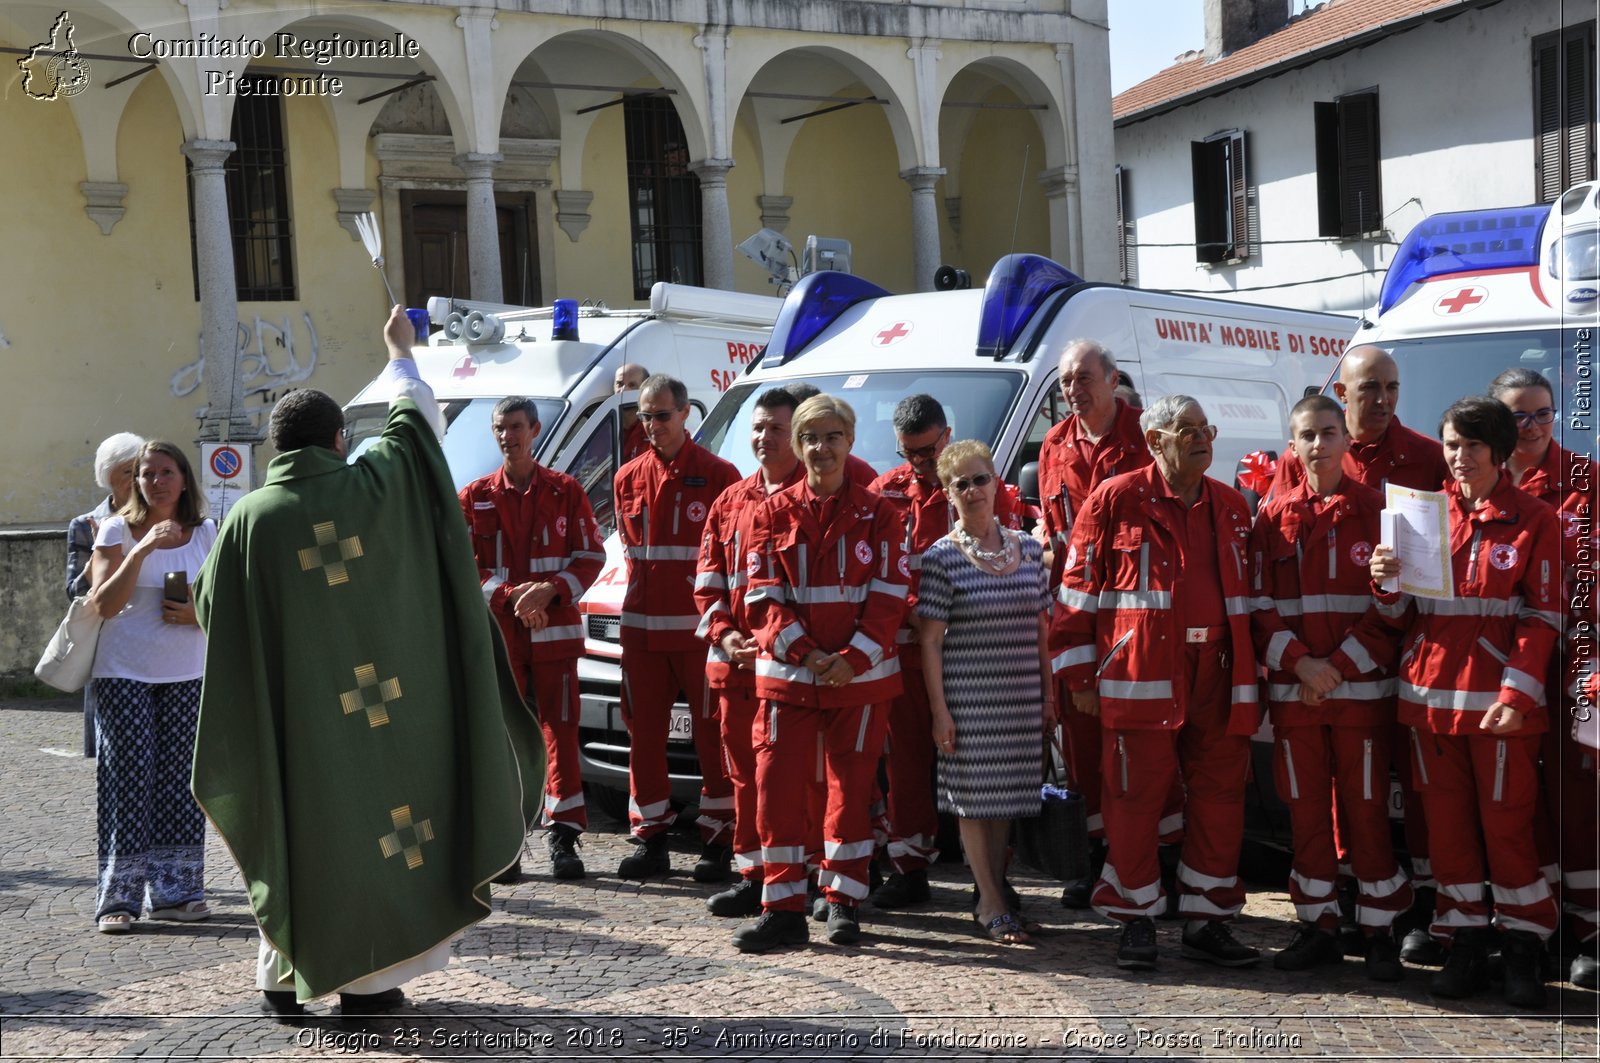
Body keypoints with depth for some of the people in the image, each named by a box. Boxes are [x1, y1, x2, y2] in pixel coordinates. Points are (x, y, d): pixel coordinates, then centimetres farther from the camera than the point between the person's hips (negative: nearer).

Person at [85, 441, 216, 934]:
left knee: (178, 778, 4)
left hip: (186, 673, 3)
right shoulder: (117, 530, -1)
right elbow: (104, 604, -11)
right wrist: (142, 549, -20)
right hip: (124, 672, -3)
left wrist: (200, 612, -10)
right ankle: (118, 897, 1)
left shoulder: (205, 533, 7)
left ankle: (174, 891, 12)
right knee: (128, 779, -5)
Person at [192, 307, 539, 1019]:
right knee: (380, 824, 9)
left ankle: (286, 978, 19)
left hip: (295, 718, 0)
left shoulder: (250, 518, -5)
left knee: (301, 833, 12)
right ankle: (369, 980, 13)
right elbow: (415, 421, 14)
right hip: (386, 709, 0)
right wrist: (401, 354, 29)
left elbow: (210, 606, 5)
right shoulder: (374, 486, -4)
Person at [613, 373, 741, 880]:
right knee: (645, 734, 8)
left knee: (713, 735, 0)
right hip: (641, 625, 5)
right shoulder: (629, 477, 12)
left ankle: (718, 842, 9)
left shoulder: (717, 474, -2)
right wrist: (648, 586, 10)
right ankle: (651, 840, 18)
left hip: (700, 627, -5)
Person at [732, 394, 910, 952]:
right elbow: (763, 597, 0)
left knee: (851, 789, 7)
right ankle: (783, 910, 7)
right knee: (776, 787, -2)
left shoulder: (877, 513, 3)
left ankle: (843, 902, 20)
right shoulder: (773, 513, 5)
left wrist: (852, 660, -14)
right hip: (787, 676, 1)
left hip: (860, 677, -1)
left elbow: (889, 597, -2)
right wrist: (805, 653, -13)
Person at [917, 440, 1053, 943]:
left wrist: (1048, 694, 11)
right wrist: (939, 709, -11)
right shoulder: (941, 557, -6)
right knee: (976, 797, 0)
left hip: (1021, 698, 4)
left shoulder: (1029, 549, 8)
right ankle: (992, 904, 8)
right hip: (967, 697, -4)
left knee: (1005, 797, 11)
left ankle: (993, 892, 24)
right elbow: (930, 641, -6)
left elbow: (1041, 629, 13)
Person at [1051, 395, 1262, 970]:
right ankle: (1136, 922, 13)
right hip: (1141, 675, -4)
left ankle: (1206, 919, 19)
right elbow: (1078, 588, 0)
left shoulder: (1231, 507, 14)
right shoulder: (1116, 500, 0)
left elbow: (1247, 594, 21)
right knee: (1134, 799, 0)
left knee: (1220, 798, 7)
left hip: (1217, 677, 5)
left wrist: (1250, 677, 16)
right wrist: (1080, 676, -2)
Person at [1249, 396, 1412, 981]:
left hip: (1362, 686, -2)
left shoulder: (1376, 509, 1)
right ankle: (1318, 926, 19)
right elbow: (1260, 604, 3)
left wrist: (1341, 666, -11)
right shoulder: (1274, 516, 7)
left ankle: (1379, 932, 12)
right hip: (1293, 688, 2)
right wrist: (1300, 663, -10)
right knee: (1305, 808, 8)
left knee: (1367, 809, 2)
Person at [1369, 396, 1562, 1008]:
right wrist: (1386, 583, -8)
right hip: (1430, 693, 4)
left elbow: (1543, 618, -4)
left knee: (1507, 824, -1)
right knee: (1447, 824, 8)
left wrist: (1517, 693, -14)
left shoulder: (1533, 520, 0)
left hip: (1499, 698, -4)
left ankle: (1521, 952, 12)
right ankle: (1465, 946, 18)